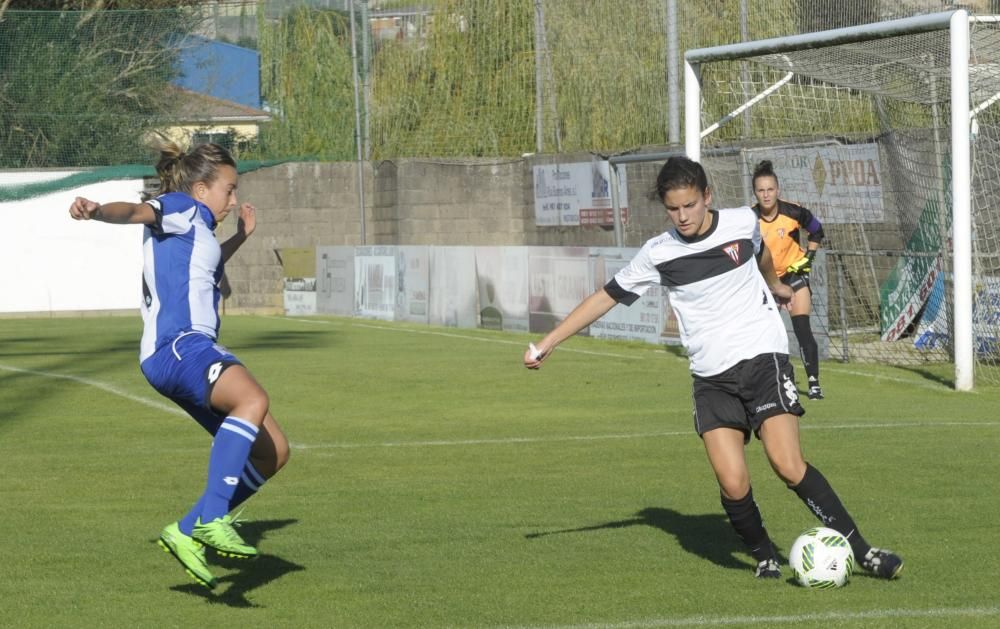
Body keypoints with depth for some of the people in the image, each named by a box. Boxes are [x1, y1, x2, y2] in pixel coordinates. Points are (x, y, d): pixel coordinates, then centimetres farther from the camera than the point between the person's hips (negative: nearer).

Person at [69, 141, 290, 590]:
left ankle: (187, 533, 9)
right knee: (253, 401, -37)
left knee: (272, 453, 8)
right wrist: (98, 211, -42)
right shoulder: (181, 208, 2)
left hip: (195, 350, 11)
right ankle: (213, 518, -46)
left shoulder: (194, 226, 29)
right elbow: (136, 211, -21)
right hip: (178, 344, -11)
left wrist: (241, 237, 48)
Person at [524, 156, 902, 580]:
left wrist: (774, 285, 44)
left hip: (762, 357, -1)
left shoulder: (742, 223, -1)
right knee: (732, 484, -15)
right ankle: (764, 557, 11)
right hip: (712, 378, 1)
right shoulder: (658, 254, -1)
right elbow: (606, 297, 7)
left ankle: (860, 550, -10)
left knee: (788, 466, -18)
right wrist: (547, 344, 6)